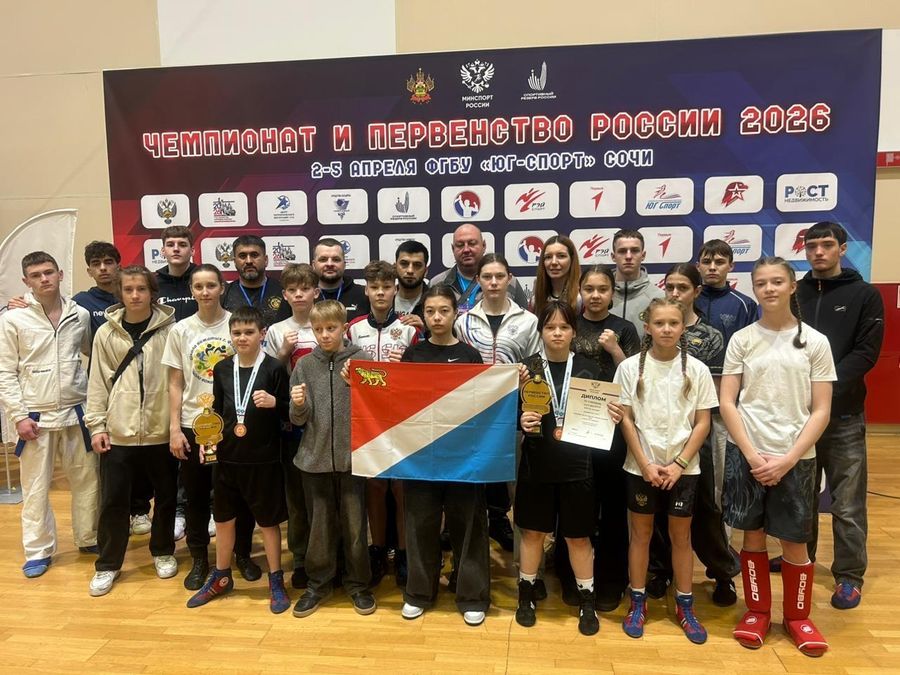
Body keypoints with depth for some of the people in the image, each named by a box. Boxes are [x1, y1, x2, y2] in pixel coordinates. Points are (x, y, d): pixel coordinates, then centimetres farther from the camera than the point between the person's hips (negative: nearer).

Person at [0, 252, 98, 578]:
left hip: (77, 412, 2)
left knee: (87, 479, 11)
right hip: (35, 417, -2)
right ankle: (38, 551, 22)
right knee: (36, 487, 7)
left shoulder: (80, 315, 2)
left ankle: (89, 538, 29)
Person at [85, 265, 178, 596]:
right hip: (118, 431, 1)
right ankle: (107, 565, 26)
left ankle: (163, 552, 34)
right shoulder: (106, 333, 2)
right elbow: (98, 383, 4)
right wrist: (96, 425, 0)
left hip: (161, 430, -1)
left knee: (166, 495, 13)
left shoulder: (169, 329, -3)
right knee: (113, 500, 8)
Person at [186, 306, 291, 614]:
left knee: (268, 520, 8)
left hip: (263, 459, -4)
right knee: (223, 518, 17)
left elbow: (289, 414, -7)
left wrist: (274, 402, -26)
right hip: (226, 457, 4)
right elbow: (217, 411, 13)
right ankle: (221, 577, 37)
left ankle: (276, 582, 25)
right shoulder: (222, 368, 3)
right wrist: (207, 440, 0)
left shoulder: (274, 368, -10)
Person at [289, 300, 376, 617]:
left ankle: (358, 584, 27)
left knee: (355, 524, 10)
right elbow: (298, 419, 3)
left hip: (352, 455, -2)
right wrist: (299, 406, -19)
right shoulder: (305, 365, 2)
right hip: (315, 457, 2)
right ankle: (318, 583, 31)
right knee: (320, 525, 14)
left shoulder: (362, 360, -4)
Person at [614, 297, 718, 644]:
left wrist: (679, 464, -9)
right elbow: (625, 420, -4)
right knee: (641, 534, 10)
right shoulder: (630, 367, -5)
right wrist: (646, 464, -10)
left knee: (681, 536, 11)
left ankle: (684, 606, 26)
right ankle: (638, 603, 23)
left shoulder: (697, 369, -3)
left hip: (683, 468, 1)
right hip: (642, 466, 0)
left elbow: (702, 423, -1)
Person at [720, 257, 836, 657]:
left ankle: (797, 616, 28)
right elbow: (726, 403, -2)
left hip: (796, 457, 0)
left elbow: (821, 411, -2)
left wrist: (787, 460, -11)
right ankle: (757, 612, 27)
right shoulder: (742, 339, 1)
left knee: (794, 542, 7)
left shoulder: (815, 342, 0)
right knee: (753, 535, 9)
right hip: (747, 454, 1)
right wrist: (752, 456, -10)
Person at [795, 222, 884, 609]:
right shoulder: (793, 295, 8)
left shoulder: (864, 296, 2)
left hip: (843, 413, -2)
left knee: (847, 502, 3)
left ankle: (849, 575, 16)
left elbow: (866, 352, -6)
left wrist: (827, 386, -17)